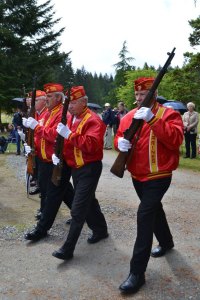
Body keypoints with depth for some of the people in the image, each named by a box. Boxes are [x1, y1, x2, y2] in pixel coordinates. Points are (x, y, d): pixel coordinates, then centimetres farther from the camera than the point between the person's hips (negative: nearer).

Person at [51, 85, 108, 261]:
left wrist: (69, 134, -33)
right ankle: (101, 230, 39)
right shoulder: (70, 119, 9)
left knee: (78, 209, -7)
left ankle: (68, 248, -1)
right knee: (88, 202, 20)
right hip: (75, 168, 9)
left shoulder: (93, 120, -18)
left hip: (90, 169, -9)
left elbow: (92, 145, -31)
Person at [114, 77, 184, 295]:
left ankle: (137, 272, -7)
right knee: (154, 209, 24)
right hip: (137, 176, 7)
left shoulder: (169, 114, -12)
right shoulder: (128, 117, 5)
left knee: (144, 215, -15)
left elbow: (175, 139, -27)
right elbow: (119, 136, 9)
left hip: (158, 176, -6)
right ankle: (166, 242, 51)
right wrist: (120, 142, -16)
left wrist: (152, 119, -35)